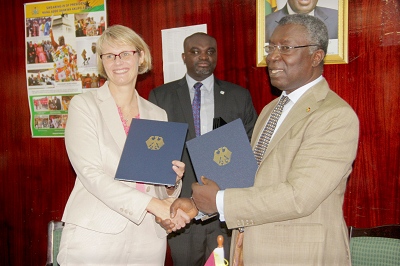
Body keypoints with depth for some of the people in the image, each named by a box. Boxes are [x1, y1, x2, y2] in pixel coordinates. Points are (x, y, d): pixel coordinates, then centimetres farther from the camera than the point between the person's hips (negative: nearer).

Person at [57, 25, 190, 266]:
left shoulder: (158, 115, 11)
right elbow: (91, 174, -13)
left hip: (147, 242, 4)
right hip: (95, 239, -3)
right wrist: (153, 204, -19)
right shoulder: (84, 105, -1)